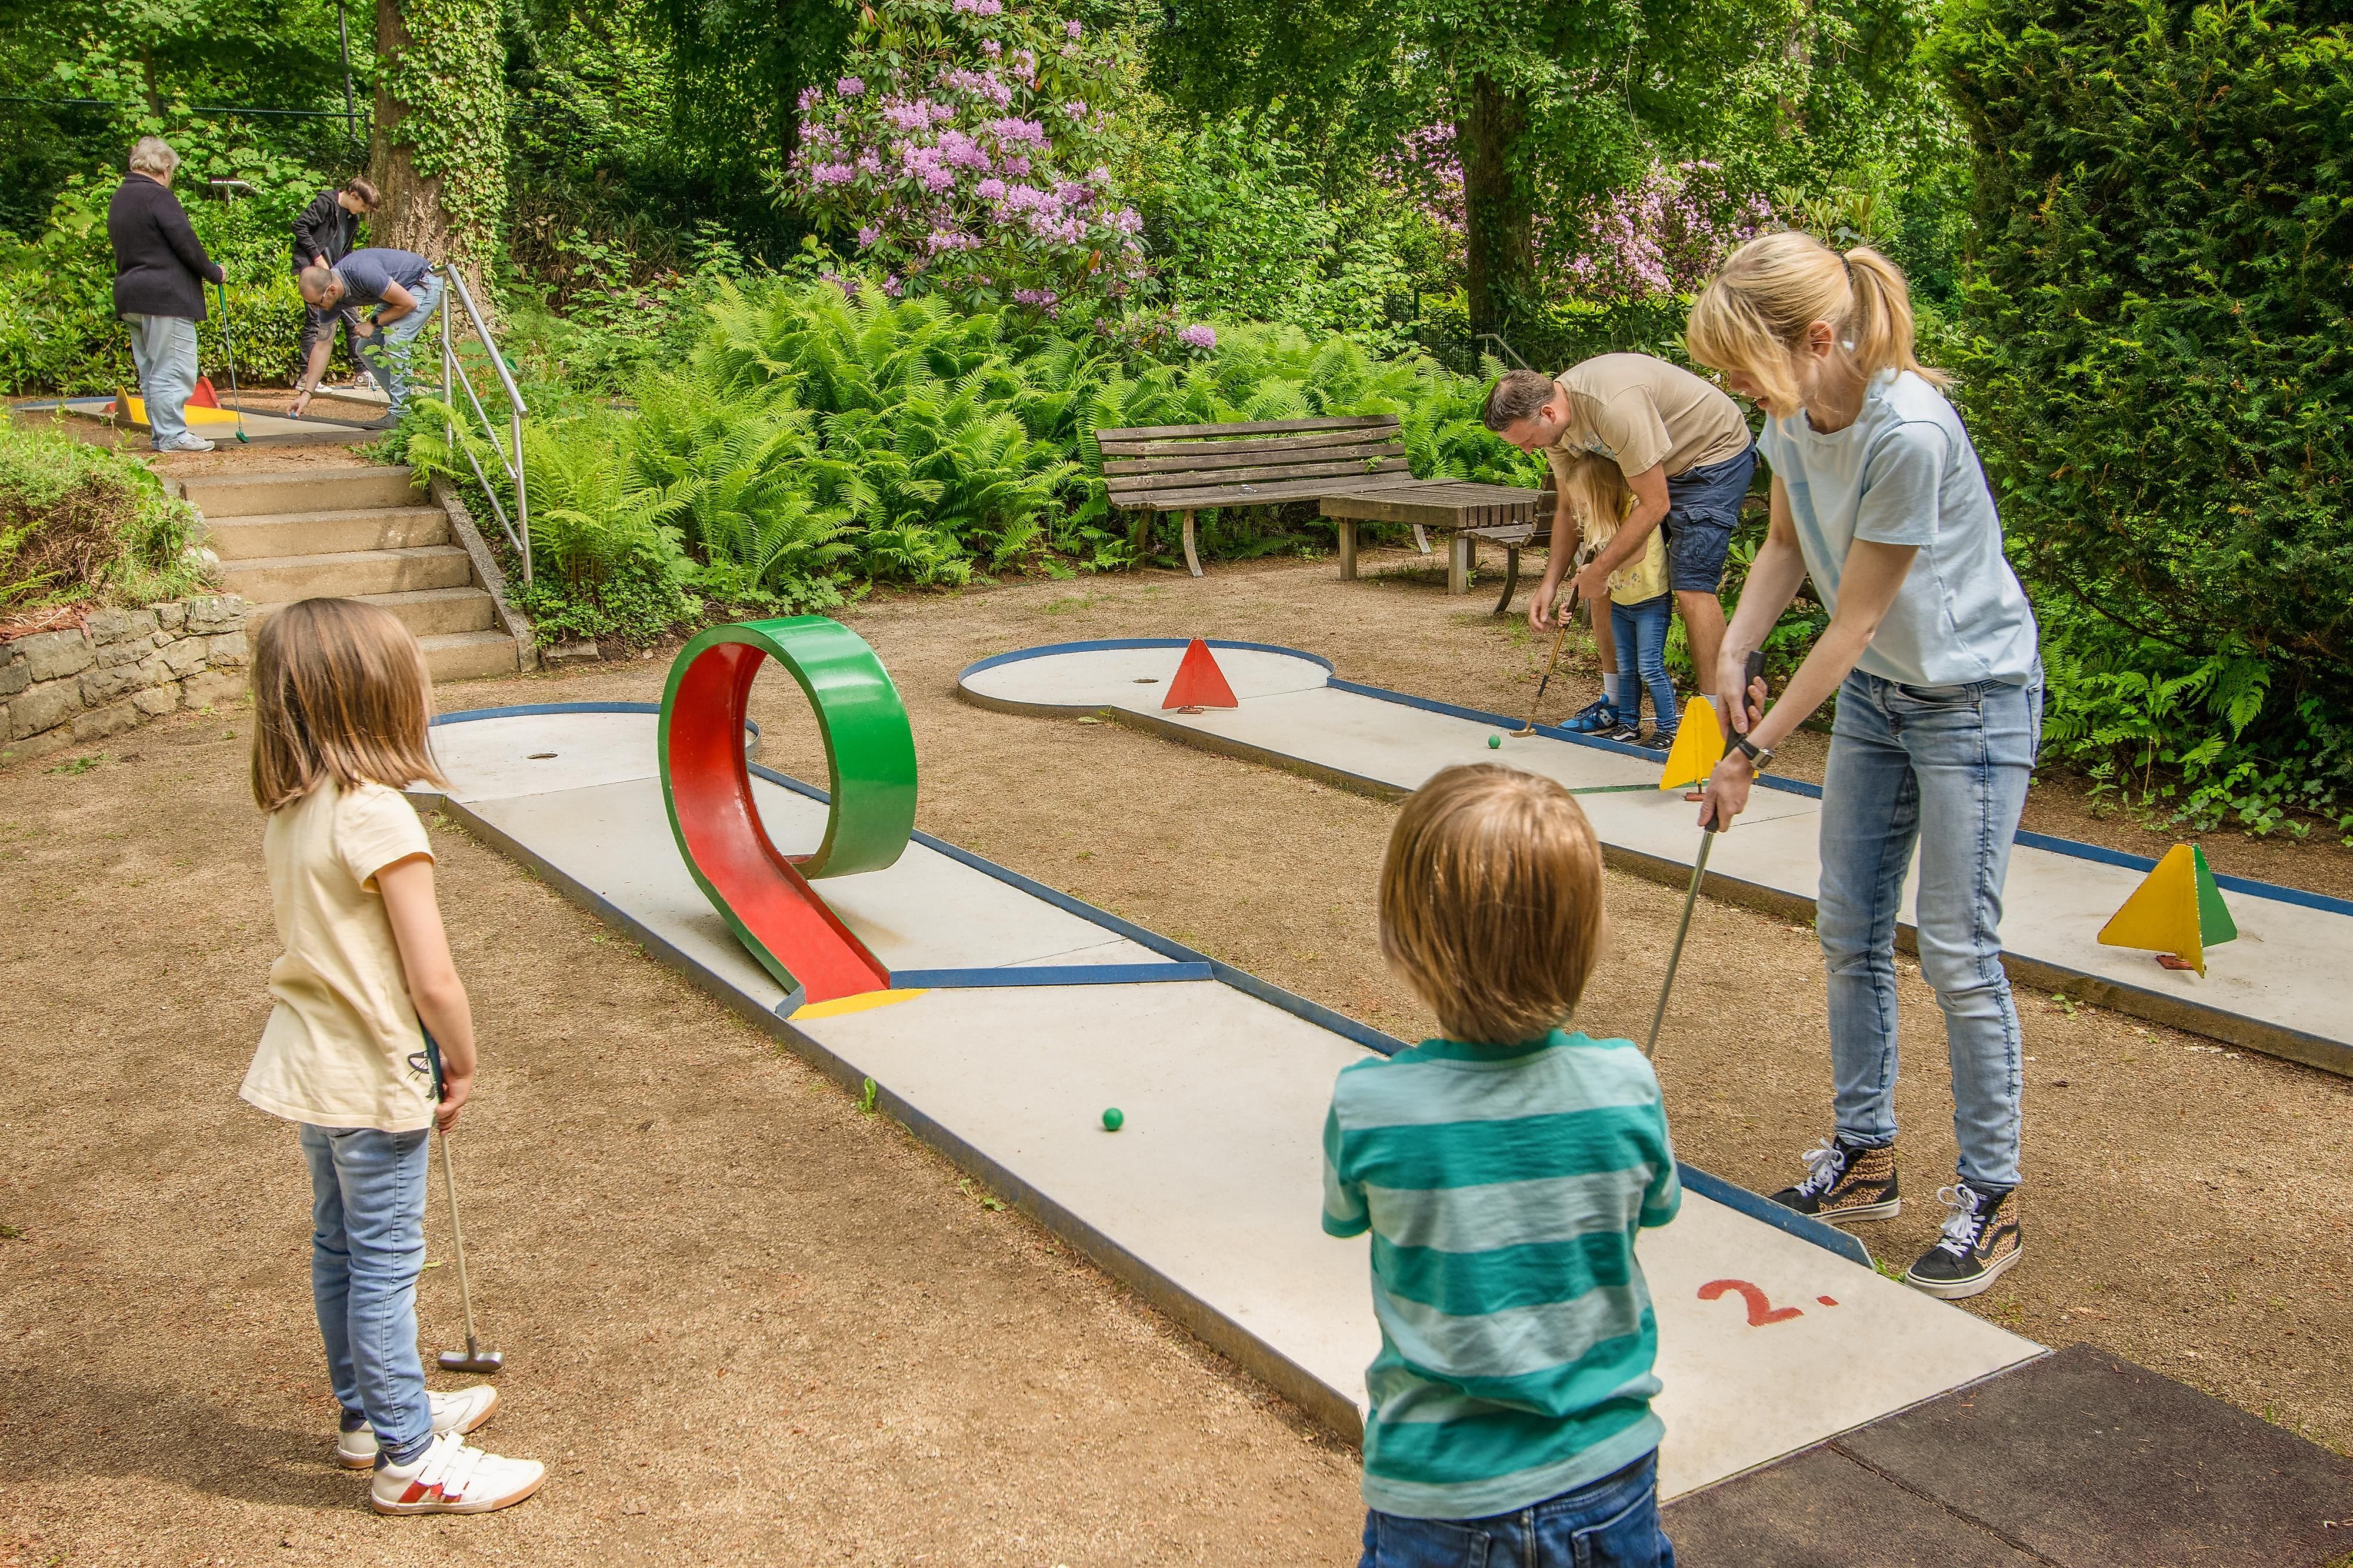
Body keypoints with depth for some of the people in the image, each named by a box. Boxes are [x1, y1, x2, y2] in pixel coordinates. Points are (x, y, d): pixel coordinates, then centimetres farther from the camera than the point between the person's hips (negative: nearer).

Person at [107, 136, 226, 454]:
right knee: (174, 369, -7)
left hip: (130, 296, 9)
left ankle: (160, 433, 15)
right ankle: (172, 435, -7)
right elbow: (185, 241, -16)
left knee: (151, 369, 12)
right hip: (165, 296, -9)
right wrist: (213, 272, -3)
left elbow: (130, 249, 20)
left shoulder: (119, 198, 18)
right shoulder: (158, 196, -11)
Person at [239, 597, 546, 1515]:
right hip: (373, 1079, -8)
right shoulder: (379, 817, -25)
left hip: (310, 1061, 9)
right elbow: (433, 980, -24)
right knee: (385, 1265, 3)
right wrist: (463, 1066, -7)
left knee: (338, 1248, 20)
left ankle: (368, 1414, 38)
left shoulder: (287, 813, 1)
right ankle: (409, 1460, 15)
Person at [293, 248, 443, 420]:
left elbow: (408, 303, -26)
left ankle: (402, 413, -19)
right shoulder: (329, 298, -12)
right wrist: (306, 393, -6)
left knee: (394, 338, -25)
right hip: (398, 290, 8)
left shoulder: (363, 273, -36)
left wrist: (374, 323, -16)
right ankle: (401, 399, 11)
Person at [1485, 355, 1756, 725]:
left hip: (1715, 456, -8)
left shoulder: (1615, 405, -37)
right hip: (1658, 467, 8)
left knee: (1691, 584, -18)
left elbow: (1654, 506, -30)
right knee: (1612, 578, 2)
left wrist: (1598, 571, -24)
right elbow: (1570, 508, 3)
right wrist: (1550, 583, -6)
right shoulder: (1554, 422, -9)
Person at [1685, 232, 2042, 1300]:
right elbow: (1786, 547, 9)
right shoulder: (1795, 415, -7)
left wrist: (1756, 752, -18)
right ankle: (1863, 1157, 27)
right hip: (1872, 695, 8)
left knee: (1958, 951, -4)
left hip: (1972, 700, -8)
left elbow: (1854, 621, -24)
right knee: (1849, 933, 12)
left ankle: (1990, 1199, 11)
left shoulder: (1908, 432, -31)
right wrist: (1732, 656, -8)